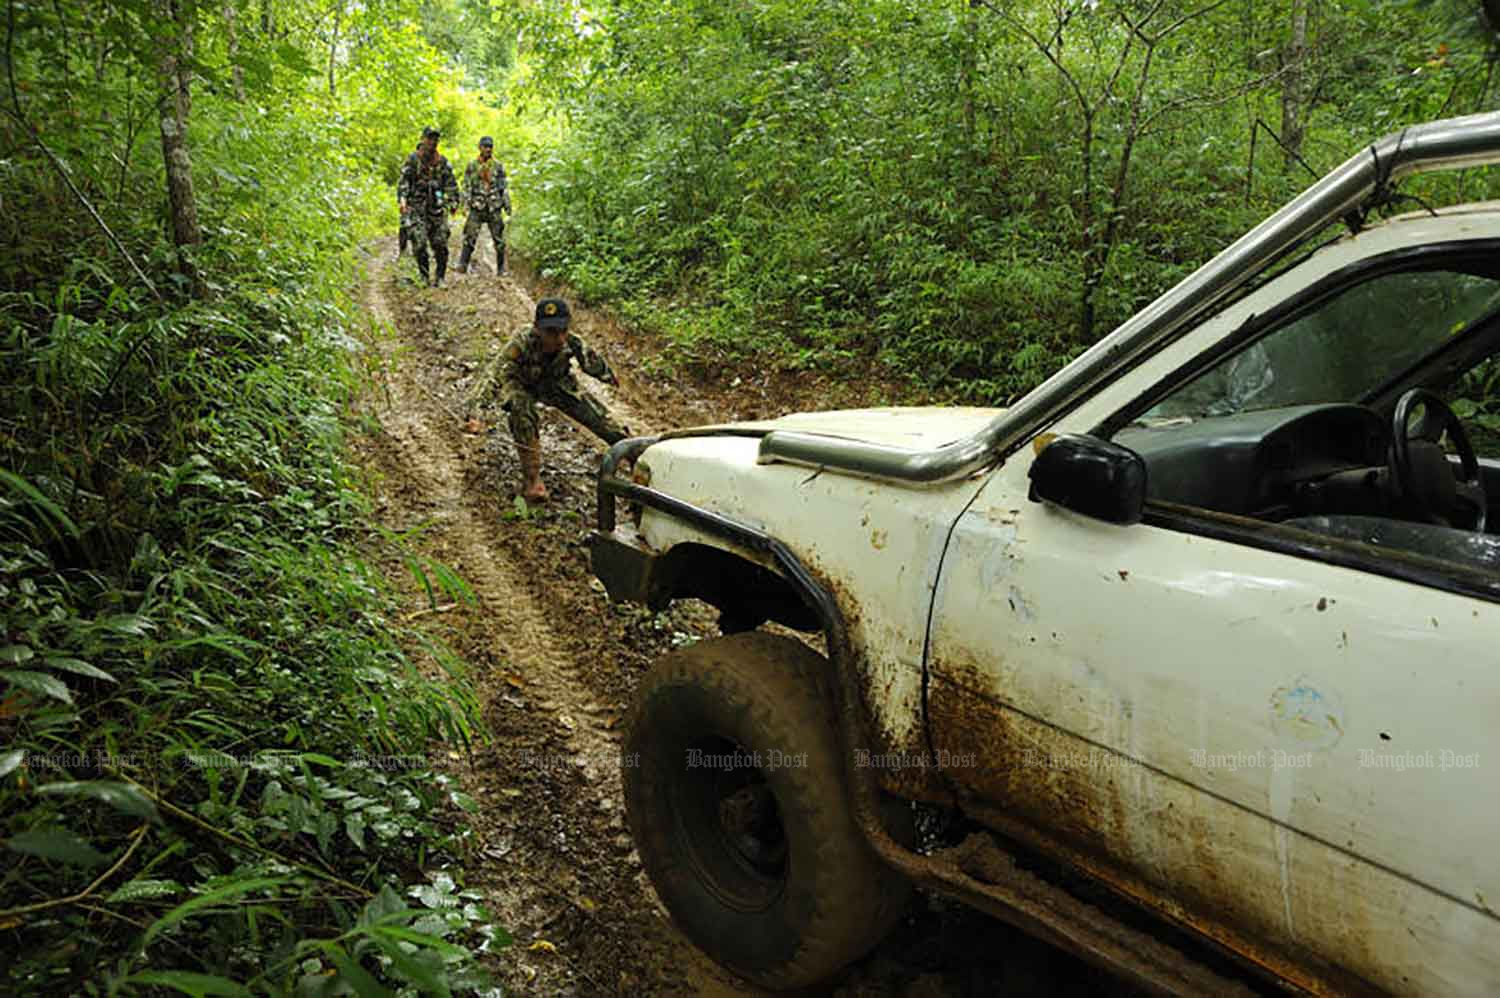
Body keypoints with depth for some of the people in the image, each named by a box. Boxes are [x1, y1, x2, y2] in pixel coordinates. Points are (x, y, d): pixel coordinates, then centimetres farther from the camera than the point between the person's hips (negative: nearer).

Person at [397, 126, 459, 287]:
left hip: (437, 207, 3)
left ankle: (440, 278, 9)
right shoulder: (413, 159, -2)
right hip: (417, 206, -3)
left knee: (441, 244, -1)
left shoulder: (442, 161, 7)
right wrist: (402, 200, -20)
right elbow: (403, 181, -7)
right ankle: (425, 276, 4)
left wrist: (453, 202, 6)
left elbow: (451, 184, 13)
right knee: (419, 243, -9)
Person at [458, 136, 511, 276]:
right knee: (470, 237, -9)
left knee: (499, 238, 3)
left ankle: (501, 268, 12)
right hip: (476, 207, -1)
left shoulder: (498, 166, 8)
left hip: (494, 207, 1)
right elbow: (467, 185, 5)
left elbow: (504, 186, 8)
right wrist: (466, 202, -6)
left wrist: (507, 204, 2)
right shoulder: (472, 165, 6)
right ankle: (463, 264, -9)